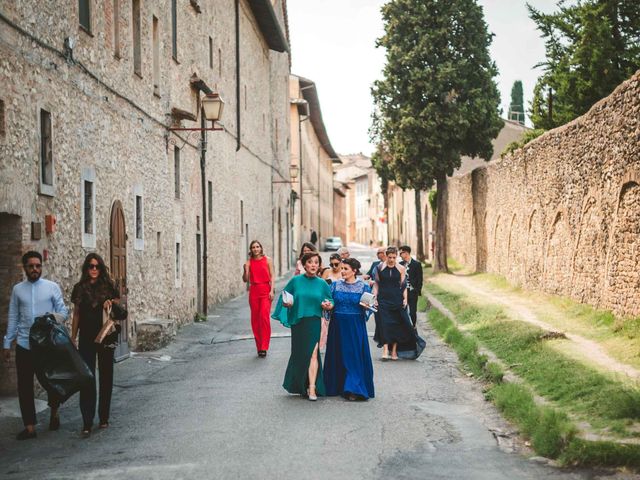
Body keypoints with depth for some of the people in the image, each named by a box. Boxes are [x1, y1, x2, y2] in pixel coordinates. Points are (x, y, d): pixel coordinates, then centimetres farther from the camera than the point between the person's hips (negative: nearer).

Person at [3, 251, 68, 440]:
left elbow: (63, 311, 1)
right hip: (23, 345, 2)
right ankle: (30, 427, 9)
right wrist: (7, 344, 6)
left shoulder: (52, 287, 0)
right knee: (24, 387, 2)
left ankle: (54, 413, 35)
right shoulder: (17, 289, 7)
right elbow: (13, 317, 8)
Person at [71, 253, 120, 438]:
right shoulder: (80, 288, 5)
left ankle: (104, 417, 20)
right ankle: (87, 423, -8)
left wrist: (111, 304, -14)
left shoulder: (108, 286, 2)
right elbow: (76, 315, 10)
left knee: (105, 377, 8)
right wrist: (73, 338, 9)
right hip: (86, 338, 0)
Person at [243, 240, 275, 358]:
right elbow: (246, 279, 6)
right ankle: (259, 347, 13)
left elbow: (272, 276, 2)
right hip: (254, 291, 3)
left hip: (265, 290, -3)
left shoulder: (267, 260, 3)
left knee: (264, 315, -16)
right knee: (255, 318, 4)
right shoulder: (249, 262, 7)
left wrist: (272, 290, -8)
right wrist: (245, 270, -13)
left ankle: (264, 347, -14)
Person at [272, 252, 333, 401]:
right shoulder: (296, 281, 1)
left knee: (312, 353, -10)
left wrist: (328, 306, -14)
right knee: (299, 354, 8)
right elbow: (284, 298, 7)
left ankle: (312, 388, -10)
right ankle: (299, 385, 27)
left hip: (314, 323, -1)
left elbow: (330, 302, 8)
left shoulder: (322, 284, 2)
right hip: (298, 323, 1)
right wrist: (286, 303, -14)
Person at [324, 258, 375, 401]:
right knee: (338, 355, 7)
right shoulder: (335, 285, 6)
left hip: (356, 326, -3)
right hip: (338, 325, 3)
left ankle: (354, 389, -1)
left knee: (355, 356, -3)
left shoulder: (363, 286, -1)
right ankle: (338, 386, 19)